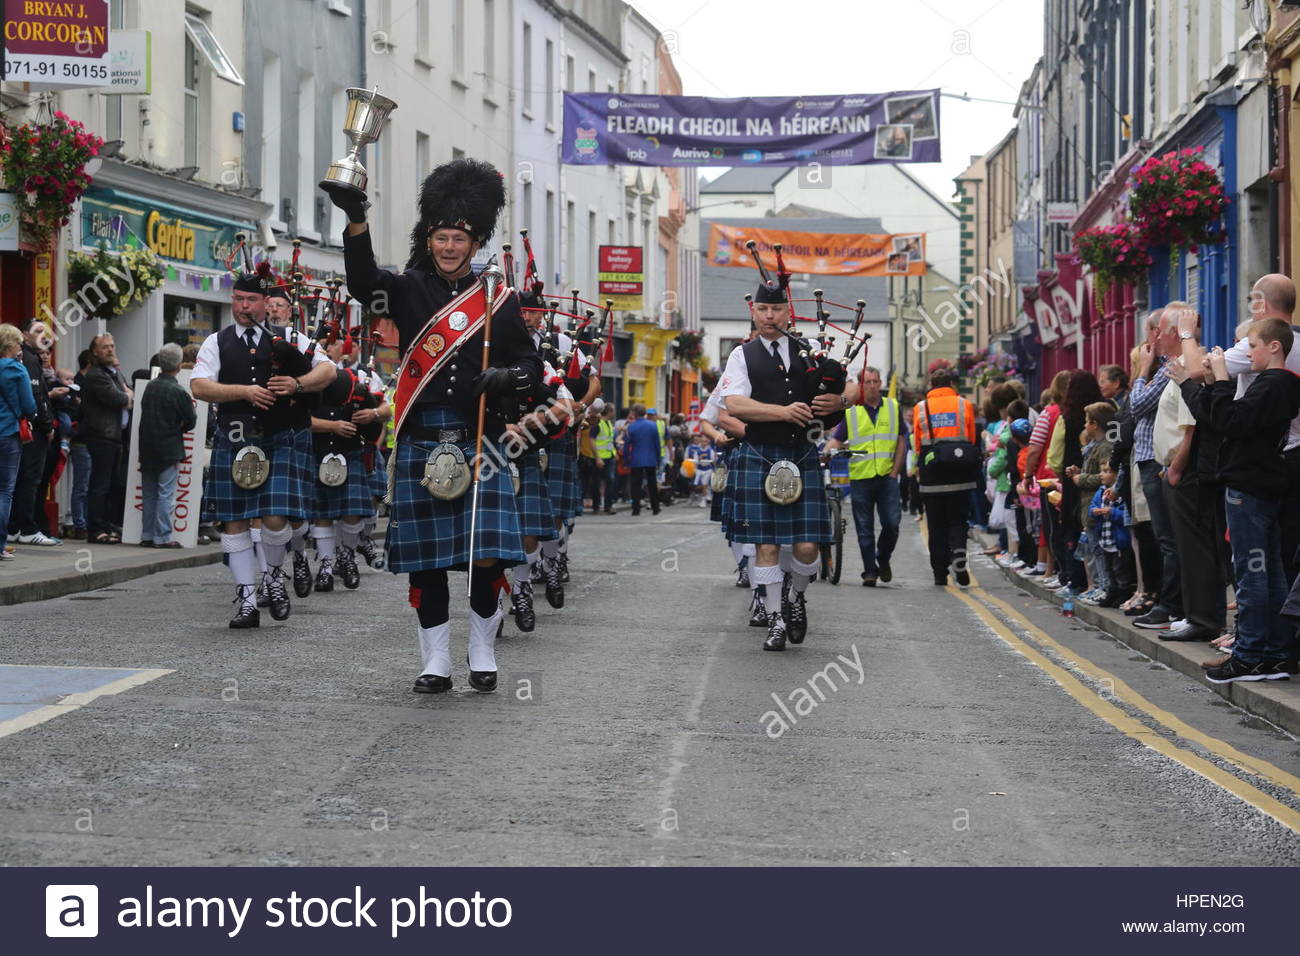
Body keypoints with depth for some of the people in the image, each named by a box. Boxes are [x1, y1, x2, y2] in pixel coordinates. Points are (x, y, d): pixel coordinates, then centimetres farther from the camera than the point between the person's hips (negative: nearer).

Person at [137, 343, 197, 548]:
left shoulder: (149, 387, 4)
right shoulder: (178, 392, -13)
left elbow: (144, 414, 12)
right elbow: (191, 421, -7)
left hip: (147, 448, 6)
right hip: (169, 450, -5)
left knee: (149, 494, 11)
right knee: (165, 494, -3)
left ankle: (147, 536, 14)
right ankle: (162, 537, -4)